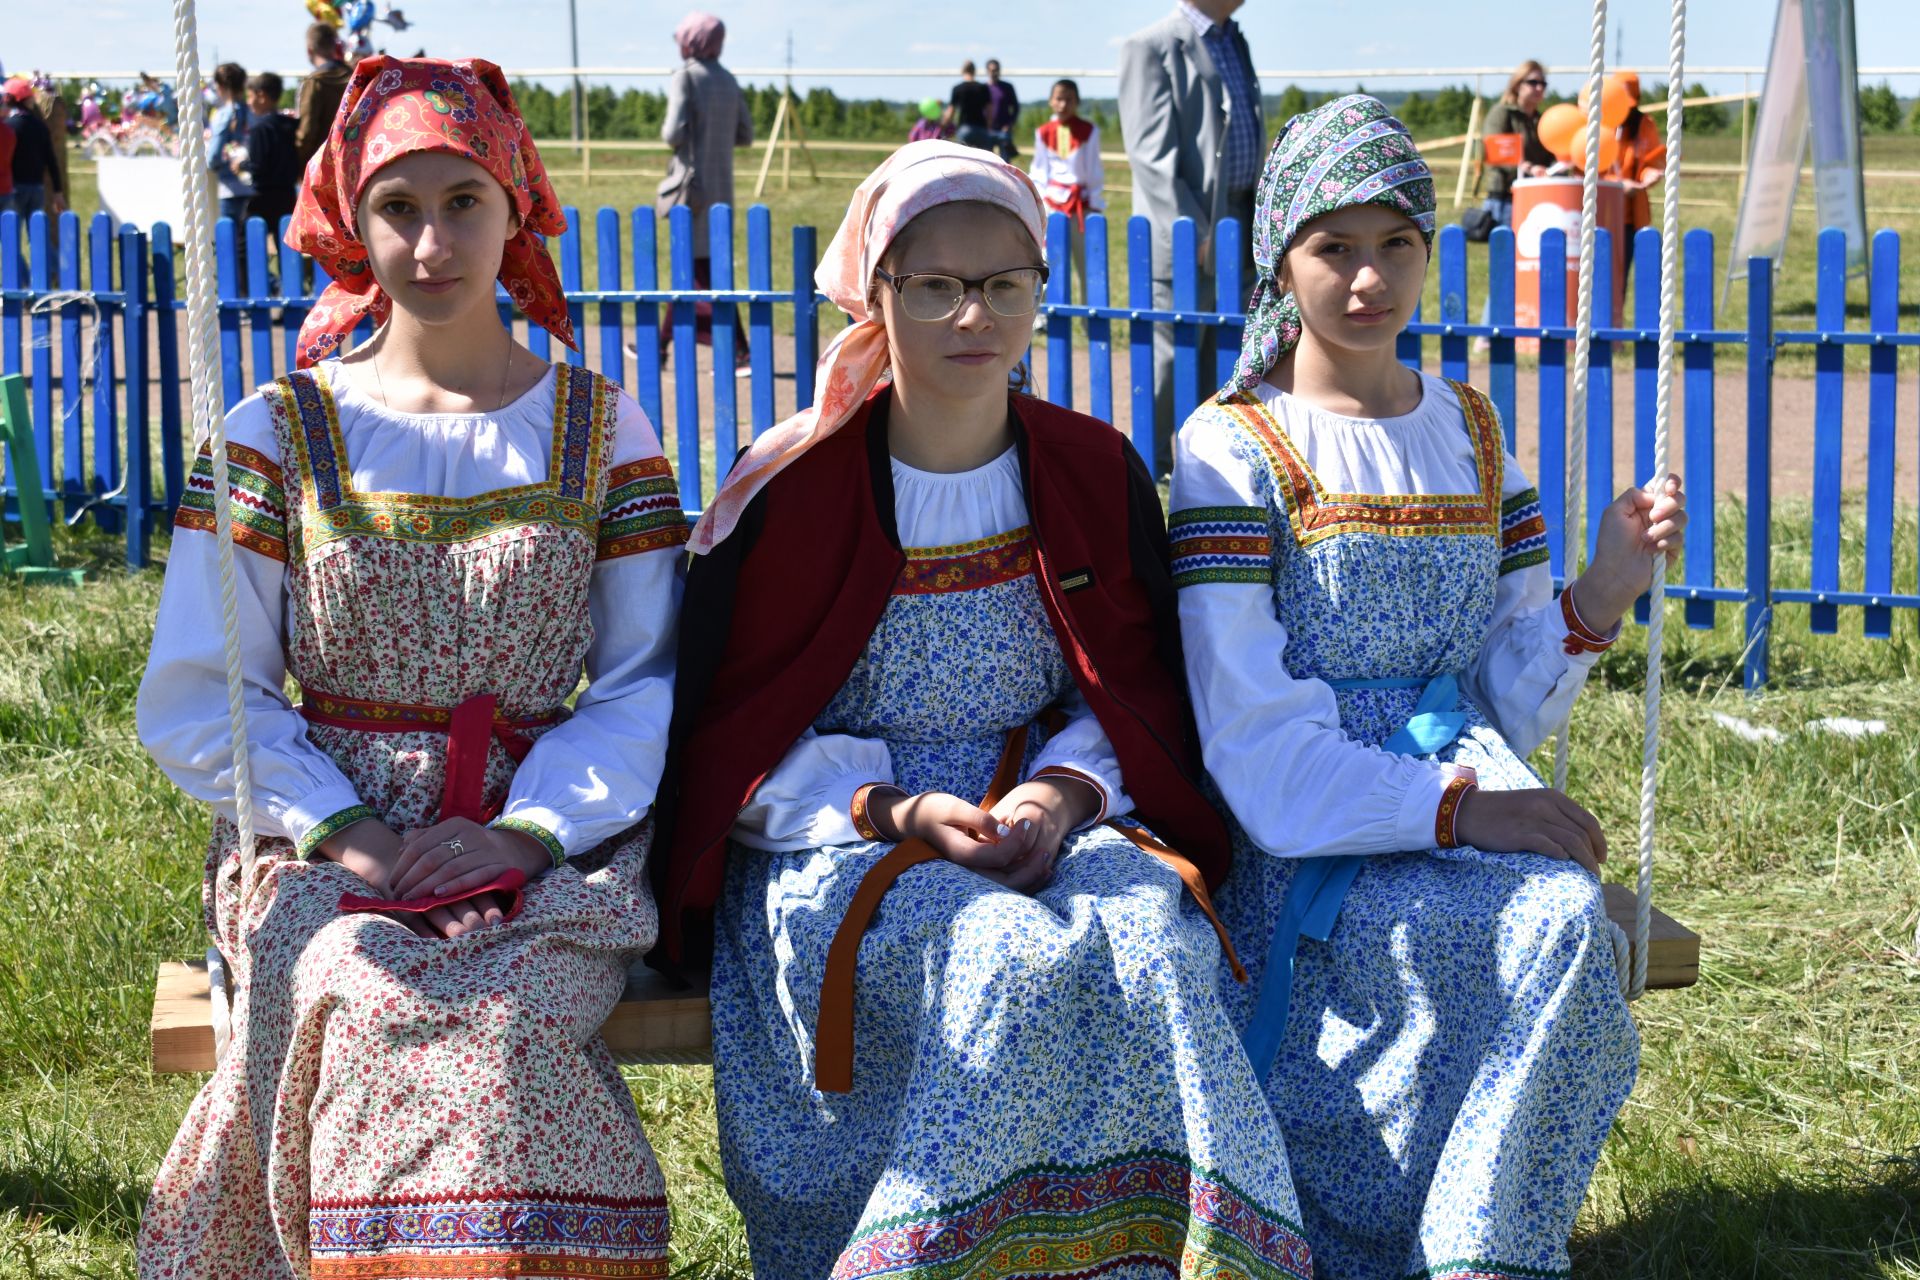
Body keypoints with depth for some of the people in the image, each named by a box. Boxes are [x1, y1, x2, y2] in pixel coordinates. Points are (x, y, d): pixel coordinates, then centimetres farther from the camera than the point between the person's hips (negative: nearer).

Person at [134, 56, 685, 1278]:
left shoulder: (600, 432, 10)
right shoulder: (281, 434, 8)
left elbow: (649, 686, 4)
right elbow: (195, 697, 5)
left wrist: (526, 829, -12)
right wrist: (341, 830, -10)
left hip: (546, 844, 0)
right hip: (321, 839, 0)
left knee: (491, 1016, -32)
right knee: (387, 1012, -32)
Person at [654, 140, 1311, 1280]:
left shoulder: (1099, 477, 7)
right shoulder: (790, 492, -2)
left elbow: (1142, 701, 11)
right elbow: (727, 737, -1)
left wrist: (1064, 791, -11)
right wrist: (893, 813, -15)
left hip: (1049, 820, 3)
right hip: (836, 845, -3)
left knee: (1152, 943, -30)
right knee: (1021, 961, -33)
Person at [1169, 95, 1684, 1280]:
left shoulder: (1473, 434, 14)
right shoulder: (1234, 450, -2)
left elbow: (1512, 705, 12)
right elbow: (1254, 745, -11)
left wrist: (1601, 595, -6)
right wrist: (1460, 810, -20)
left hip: (1463, 800, 5)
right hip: (1301, 840, -4)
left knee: (1567, 913, -27)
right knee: (1556, 921, -28)